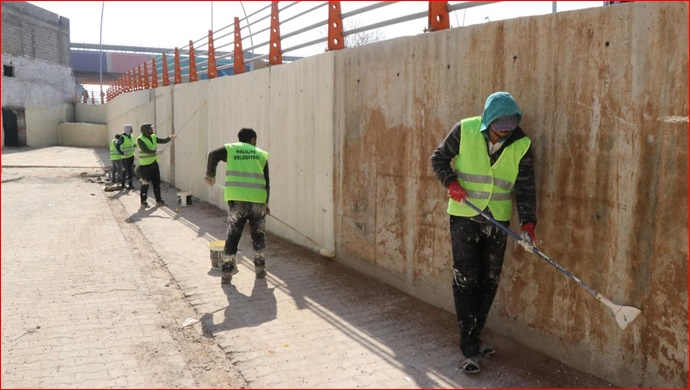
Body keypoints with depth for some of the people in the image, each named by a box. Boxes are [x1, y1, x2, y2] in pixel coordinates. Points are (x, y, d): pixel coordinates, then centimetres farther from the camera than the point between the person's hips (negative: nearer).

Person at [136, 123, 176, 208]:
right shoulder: (140, 139, -14)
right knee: (145, 184, -1)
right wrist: (156, 151, -36)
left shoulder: (153, 137, 7)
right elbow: (145, 150, -25)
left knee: (157, 183, 12)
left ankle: (158, 200, 21)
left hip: (154, 163, 7)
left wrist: (170, 138, -12)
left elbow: (163, 141, 6)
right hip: (145, 165, -7)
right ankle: (143, 202, 8)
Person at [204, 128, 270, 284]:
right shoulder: (261, 154, 15)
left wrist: (210, 175, 10)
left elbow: (213, 155, -6)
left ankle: (226, 273, 5)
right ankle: (260, 269, 22)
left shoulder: (230, 148, 12)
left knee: (233, 235, 6)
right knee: (259, 235, 17)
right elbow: (266, 181, 13)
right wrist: (266, 202, 22)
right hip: (258, 200, 1)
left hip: (237, 199, -1)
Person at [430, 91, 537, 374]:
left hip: (498, 221, 3)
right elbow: (439, 158, 2)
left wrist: (528, 223, -16)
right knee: (465, 280, -4)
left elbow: (525, 187, -5)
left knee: (489, 282, 10)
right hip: (464, 216, -2)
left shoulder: (521, 145, -6)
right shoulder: (464, 130, -10)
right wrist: (451, 181, -16)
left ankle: (473, 338, 27)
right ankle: (469, 348, 5)